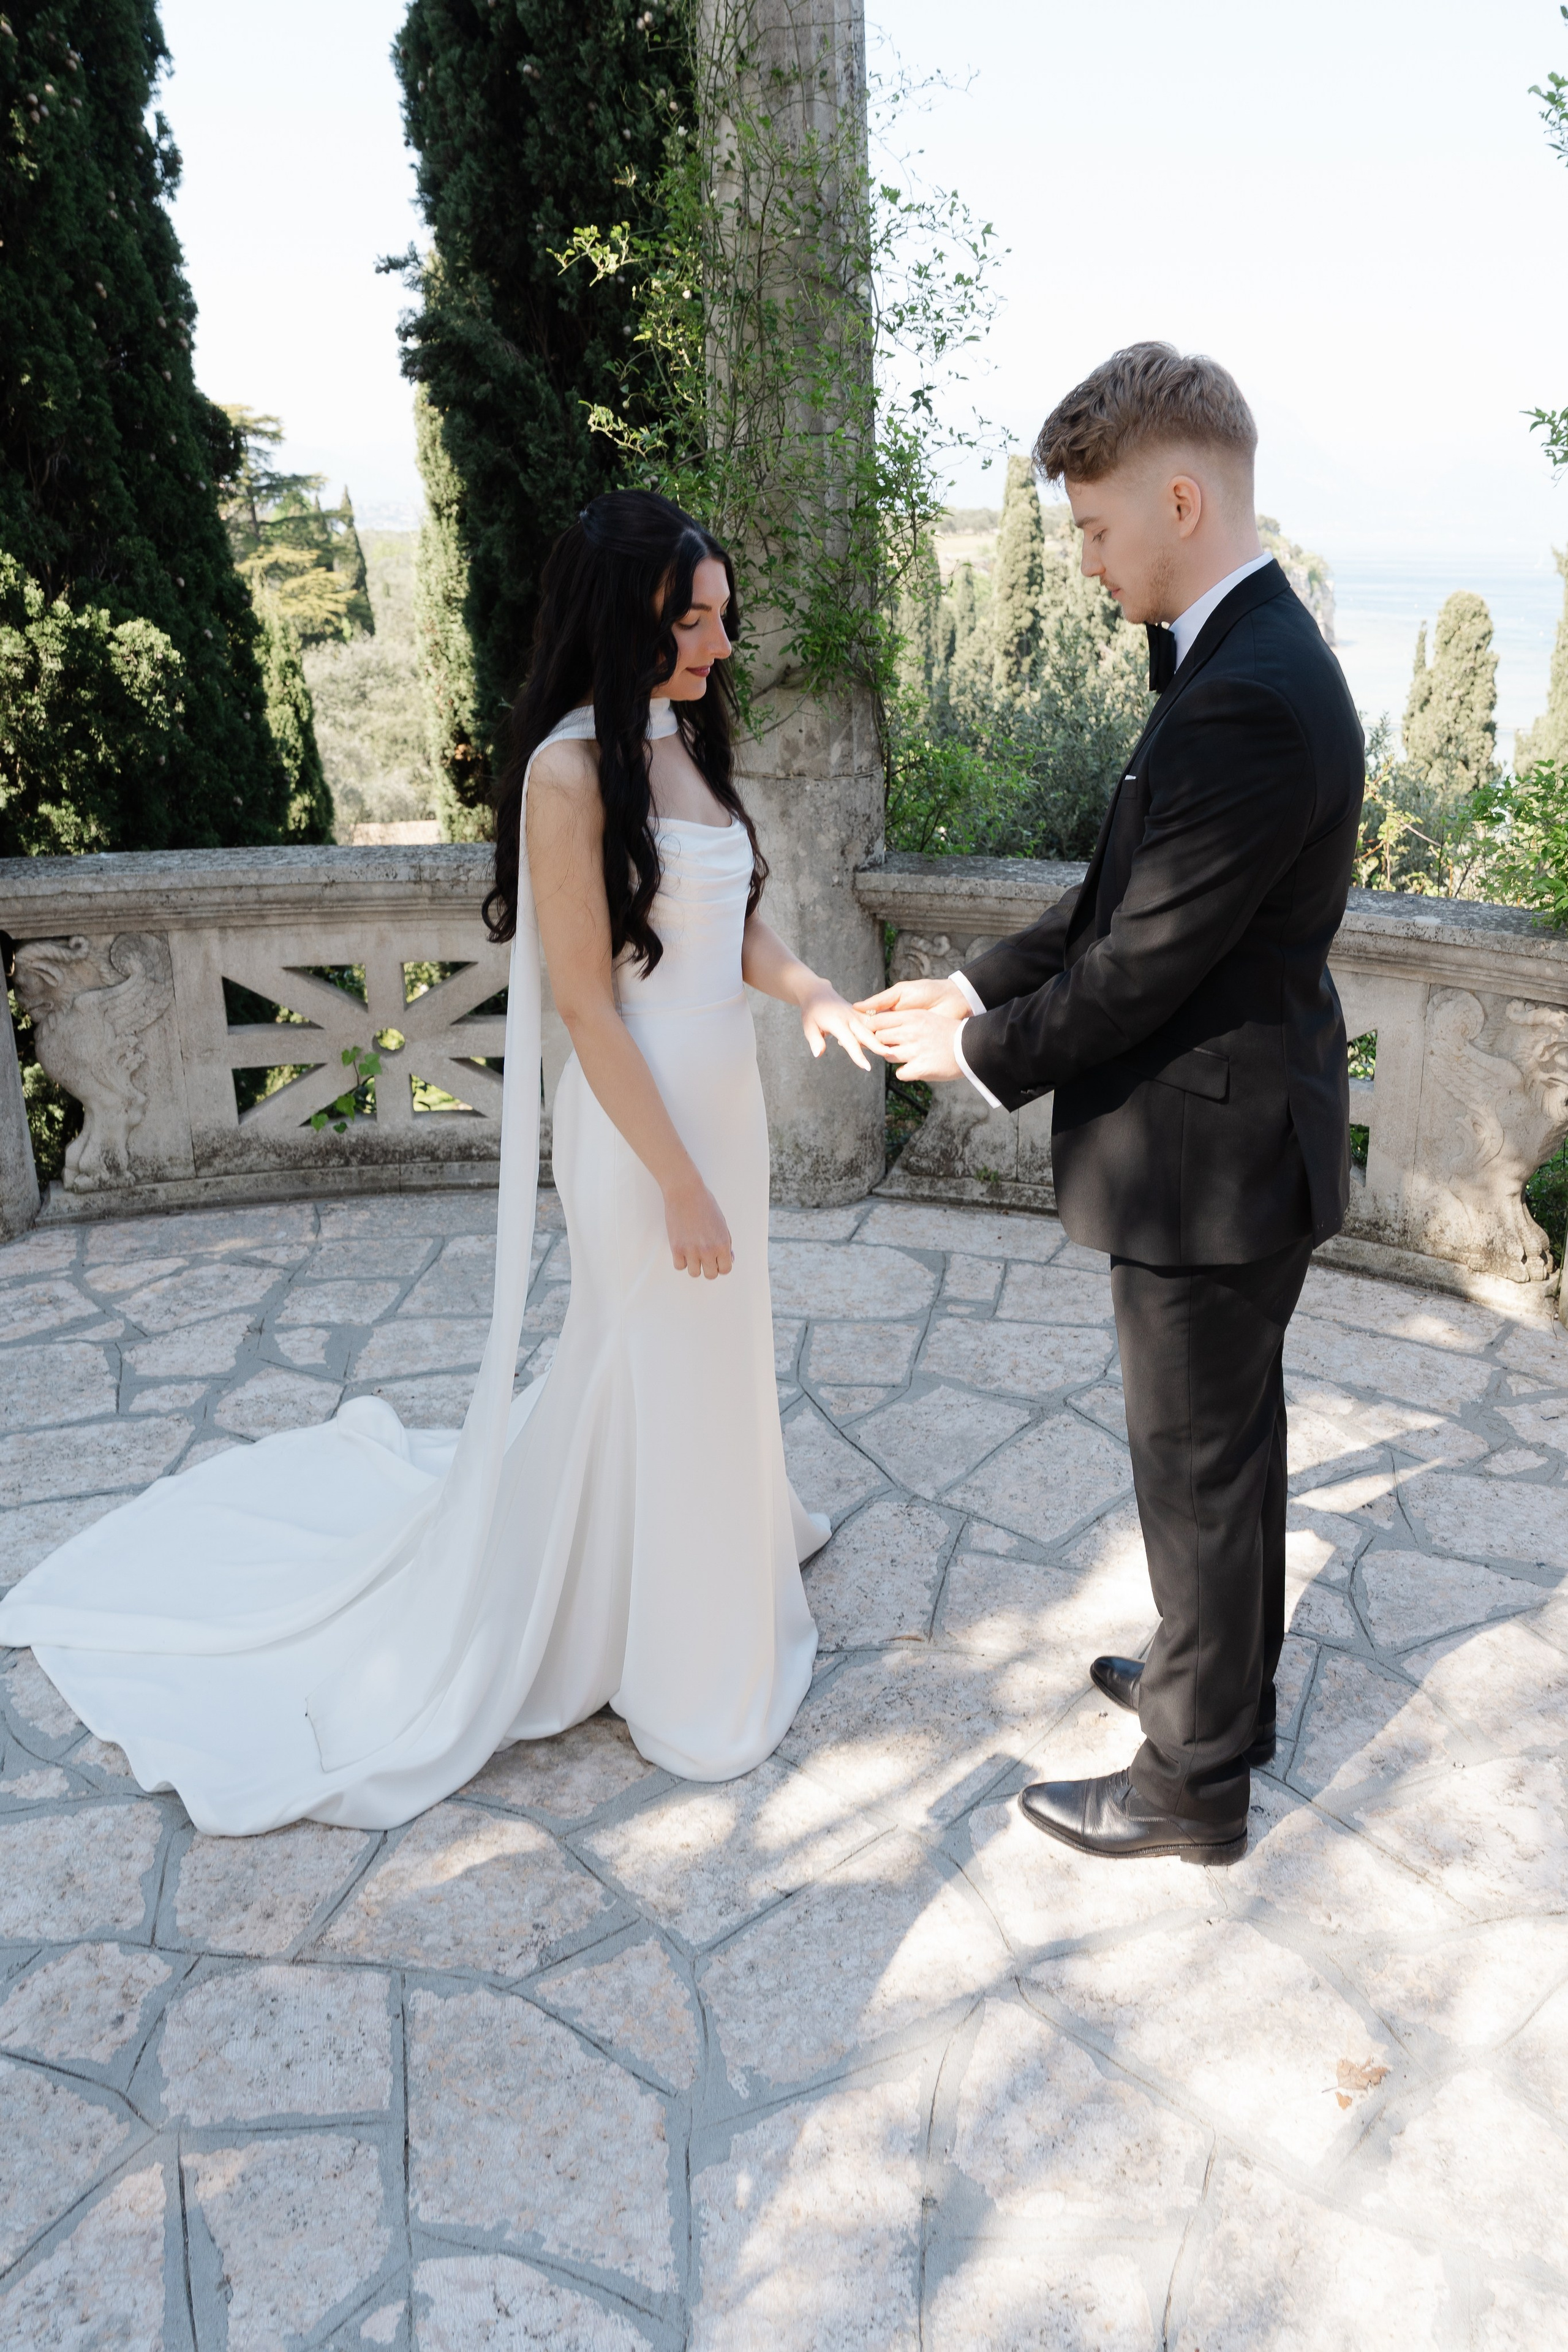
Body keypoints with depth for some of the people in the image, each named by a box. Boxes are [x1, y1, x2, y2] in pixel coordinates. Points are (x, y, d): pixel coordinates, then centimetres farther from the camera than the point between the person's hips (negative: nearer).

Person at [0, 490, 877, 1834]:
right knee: (658, 1375, 7)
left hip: (725, 1098, 8)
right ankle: (679, 1672, 27)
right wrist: (681, 1182, -19)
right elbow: (589, 1005, -20)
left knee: (715, 1347, 23)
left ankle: (728, 1521, 49)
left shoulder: (690, 745, 7)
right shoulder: (572, 770, -19)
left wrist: (811, 992, -7)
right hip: (641, 1121, -8)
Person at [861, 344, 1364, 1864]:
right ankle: (1229, 1686, 46)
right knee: (1233, 1440, 24)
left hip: (1210, 1163, -10)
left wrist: (980, 1054, -9)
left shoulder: (1246, 706, -27)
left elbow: (1140, 965, -24)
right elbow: (1122, 894, 10)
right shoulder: (1248, 658, 6)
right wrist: (973, 989, 6)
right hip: (1240, 1132, 10)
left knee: (1198, 1475, 7)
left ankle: (1193, 1781, 28)